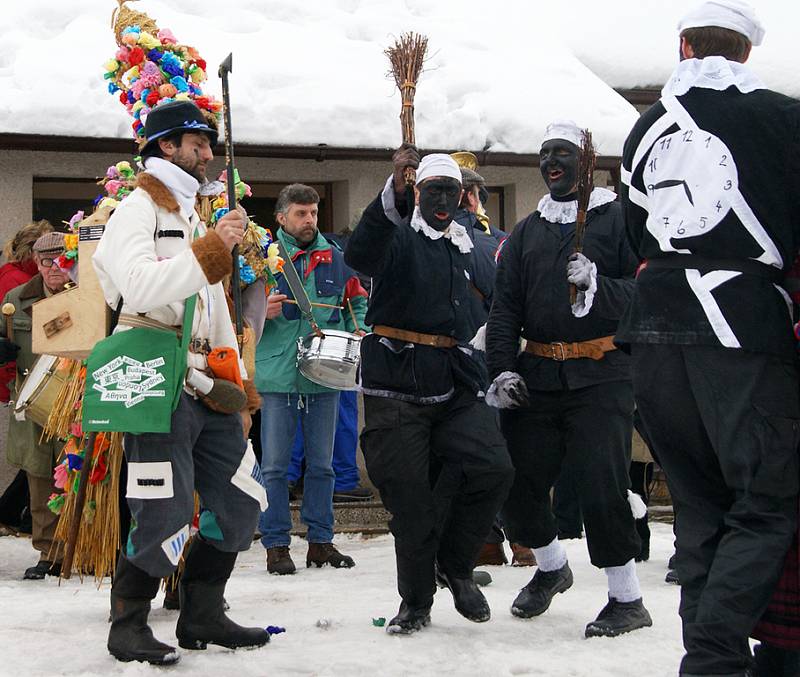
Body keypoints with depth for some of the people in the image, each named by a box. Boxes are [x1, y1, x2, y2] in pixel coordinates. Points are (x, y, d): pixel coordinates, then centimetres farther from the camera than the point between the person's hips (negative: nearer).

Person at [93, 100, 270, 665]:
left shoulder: (193, 217, 24)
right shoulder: (137, 209, -5)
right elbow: (140, 286, -23)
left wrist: (235, 378, 21)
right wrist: (212, 248, -25)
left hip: (203, 382, 9)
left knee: (242, 497, 8)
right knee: (165, 511, -11)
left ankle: (202, 617, 18)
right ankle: (128, 627, 4)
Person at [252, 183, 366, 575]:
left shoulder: (336, 260, 10)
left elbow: (358, 301, 21)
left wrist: (358, 331, 2)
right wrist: (262, 312, -17)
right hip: (277, 376, -3)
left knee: (321, 464, 11)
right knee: (275, 465, 1)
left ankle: (320, 540, 20)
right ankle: (276, 545, 8)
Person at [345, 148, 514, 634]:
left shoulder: (465, 249, 20)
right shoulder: (398, 235, 0)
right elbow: (360, 256, -25)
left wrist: (493, 374, 22)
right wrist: (393, 195, -41)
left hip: (455, 388, 5)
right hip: (396, 385, -4)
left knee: (494, 469, -15)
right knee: (410, 496, -2)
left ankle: (454, 565, 8)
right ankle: (416, 601, 14)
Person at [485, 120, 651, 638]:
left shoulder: (618, 218, 2)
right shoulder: (527, 232, 18)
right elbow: (506, 307, 14)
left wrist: (598, 285, -24)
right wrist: (502, 369, 2)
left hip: (600, 376, -5)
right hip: (537, 376, 5)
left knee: (601, 488, -10)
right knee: (517, 483, 5)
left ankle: (627, 599, 6)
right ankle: (552, 566, 32)